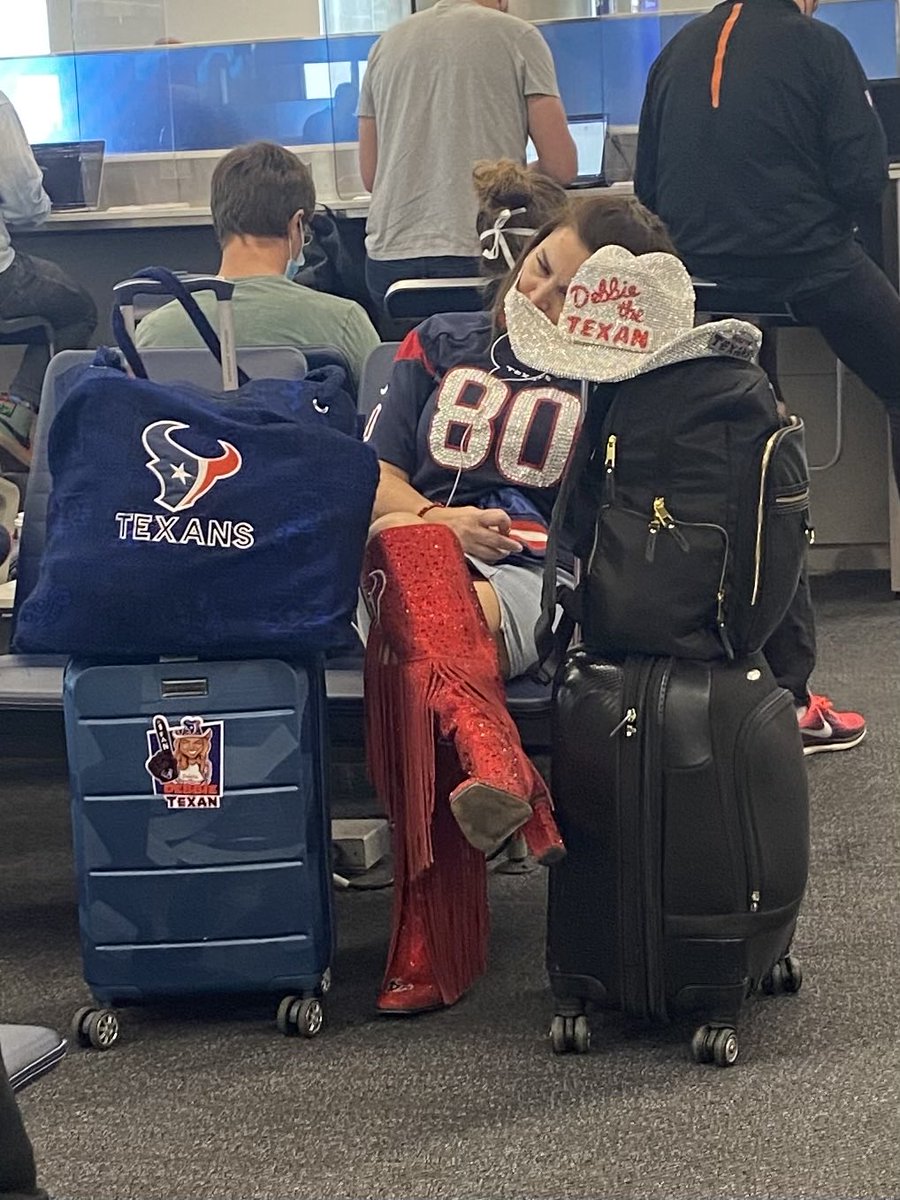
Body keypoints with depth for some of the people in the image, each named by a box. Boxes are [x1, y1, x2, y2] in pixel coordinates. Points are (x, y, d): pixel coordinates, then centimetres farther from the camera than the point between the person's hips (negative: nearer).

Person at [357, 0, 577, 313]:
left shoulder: (385, 44, 15)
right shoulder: (518, 36, 3)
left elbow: (370, 175, 17)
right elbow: (561, 166, -1)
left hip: (390, 255, 4)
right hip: (478, 254, -4)